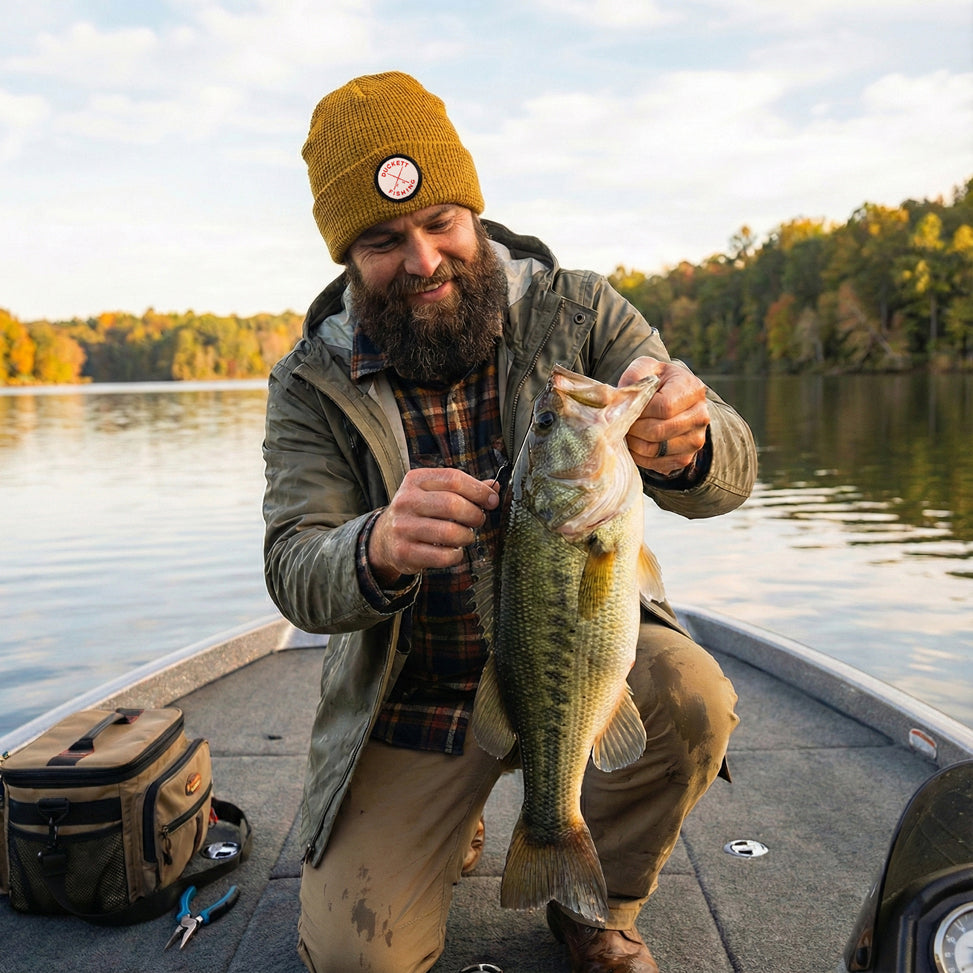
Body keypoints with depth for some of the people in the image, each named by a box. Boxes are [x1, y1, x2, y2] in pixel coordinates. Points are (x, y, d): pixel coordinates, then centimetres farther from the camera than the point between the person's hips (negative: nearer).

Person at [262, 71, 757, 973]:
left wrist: (684, 447, -43)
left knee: (690, 697, -29)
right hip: (412, 701, 0)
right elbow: (294, 573, -16)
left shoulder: (577, 312, -9)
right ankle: (447, 820, 29)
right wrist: (377, 552, -40)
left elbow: (730, 469, -16)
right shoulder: (312, 385, -9)